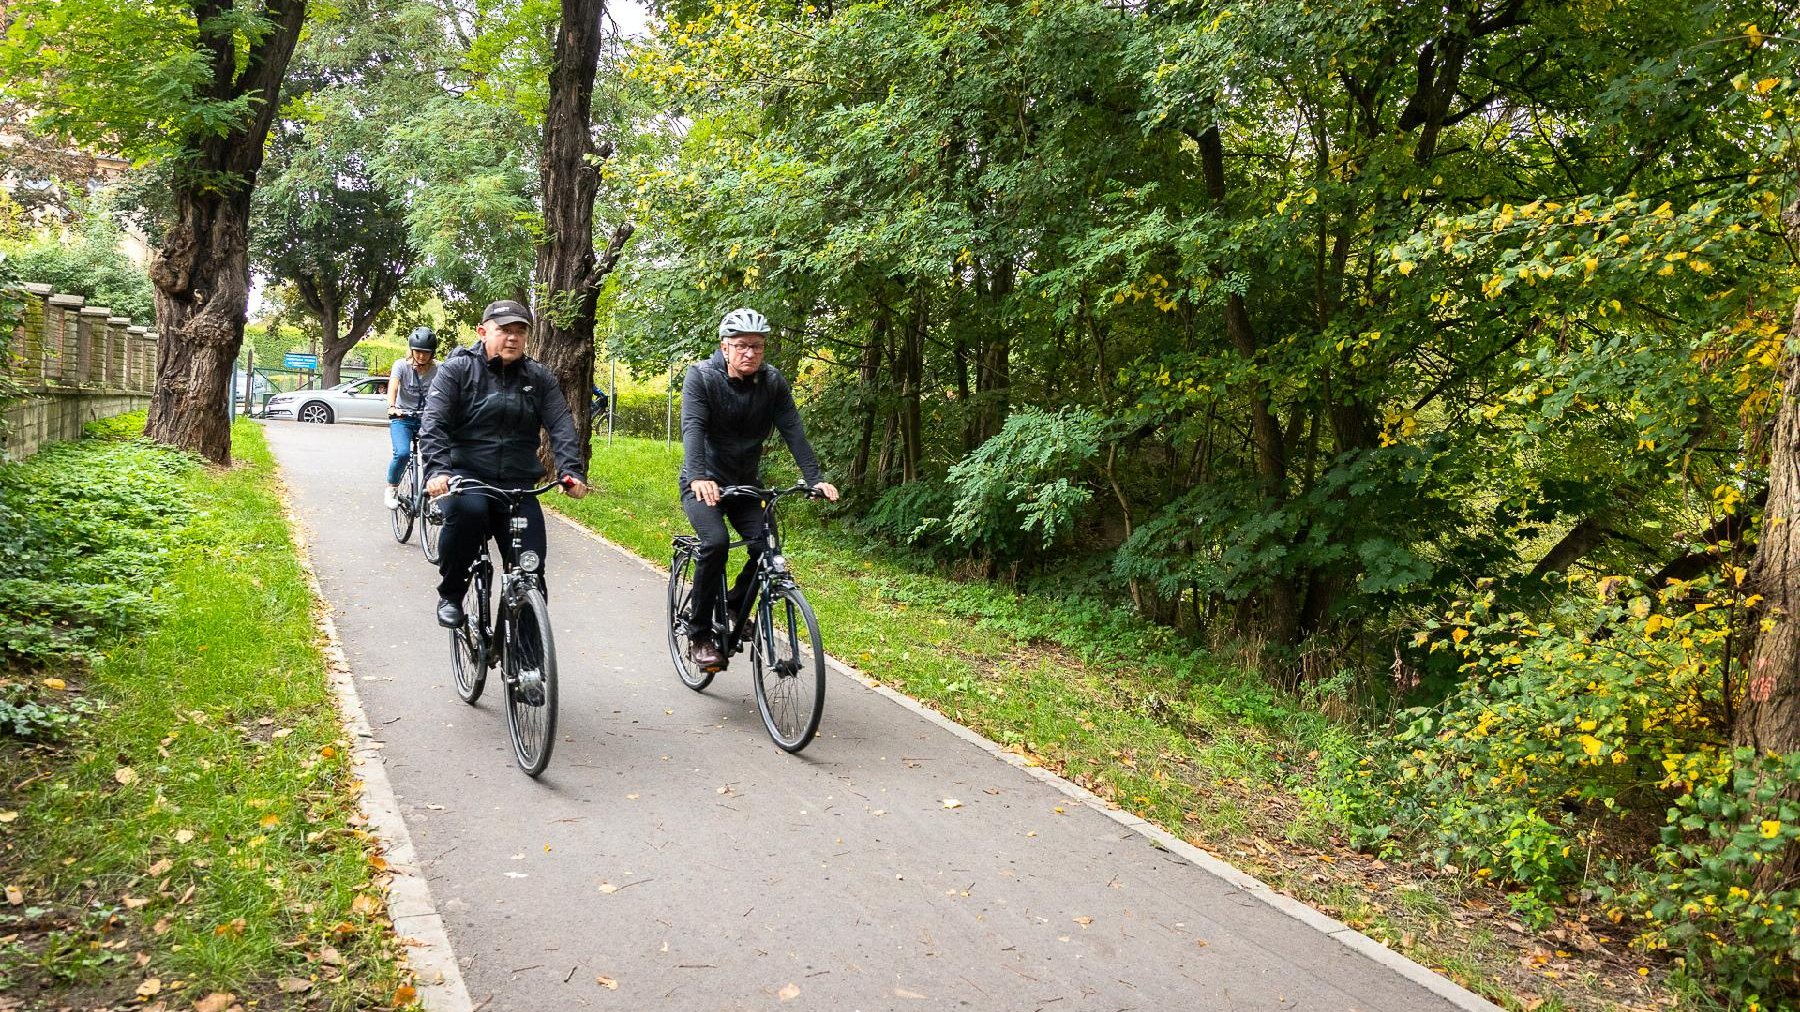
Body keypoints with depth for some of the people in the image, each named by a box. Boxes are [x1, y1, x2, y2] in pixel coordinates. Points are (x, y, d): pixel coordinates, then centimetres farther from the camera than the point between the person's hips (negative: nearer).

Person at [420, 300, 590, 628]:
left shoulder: (539, 378, 9)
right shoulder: (457, 369, 1)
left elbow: (561, 427, -2)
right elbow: (433, 422, -10)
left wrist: (571, 471, -20)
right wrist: (437, 469, -28)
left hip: (518, 486, 3)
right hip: (466, 475, -3)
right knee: (467, 511, -37)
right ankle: (450, 595, -13)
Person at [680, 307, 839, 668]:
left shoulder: (773, 382, -6)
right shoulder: (701, 376, -16)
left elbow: (793, 431, -14)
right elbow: (693, 428, -28)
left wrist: (815, 478, -27)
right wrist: (699, 477, -45)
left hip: (746, 484, 4)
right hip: (703, 483, -4)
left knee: (766, 548, -16)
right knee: (715, 542, -27)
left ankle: (732, 608, 14)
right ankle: (700, 637, -13)